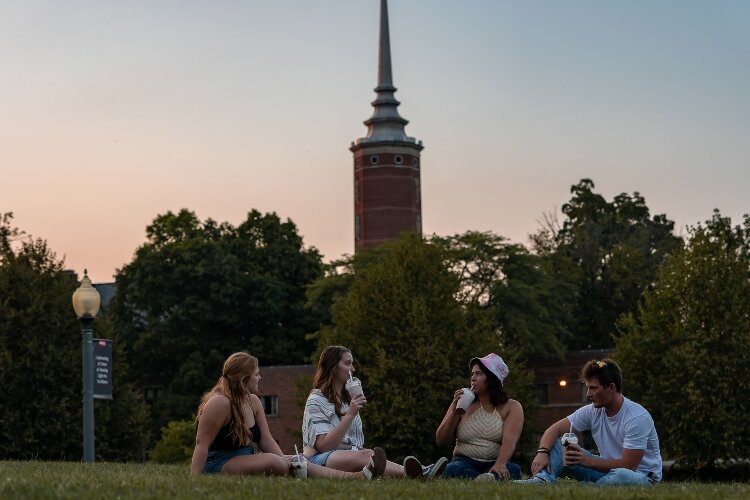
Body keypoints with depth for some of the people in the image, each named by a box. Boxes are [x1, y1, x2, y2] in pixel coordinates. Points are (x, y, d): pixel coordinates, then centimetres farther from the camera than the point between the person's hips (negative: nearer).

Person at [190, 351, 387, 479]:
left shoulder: (253, 402, 8)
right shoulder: (219, 403, -19)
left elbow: (266, 441, 5)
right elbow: (202, 443, -21)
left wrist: (287, 463, -10)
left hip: (246, 461, 9)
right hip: (218, 465, -9)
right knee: (274, 462, -31)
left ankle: (359, 476, -24)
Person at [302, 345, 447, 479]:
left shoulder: (348, 399, 27)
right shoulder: (316, 401, 1)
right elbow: (323, 446, -12)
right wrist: (350, 414, -16)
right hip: (320, 459, -6)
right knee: (365, 455, -36)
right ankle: (413, 473, -62)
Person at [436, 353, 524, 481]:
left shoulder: (512, 407, 6)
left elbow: (509, 441, -13)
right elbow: (441, 442, 8)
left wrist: (500, 464, -34)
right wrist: (454, 411, -6)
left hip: (494, 465, 0)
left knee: (513, 470, -34)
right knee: (453, 469, -36)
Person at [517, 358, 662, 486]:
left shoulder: (637, 417, -22)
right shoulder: (593, 411, -2)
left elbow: (628, 465, -25)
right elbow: (555, 429, -2)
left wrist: (587, 461, -28)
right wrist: (543, 452, -23)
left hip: (642, 476, -6)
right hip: (606, 470, 6)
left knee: (621, 476, -44)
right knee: (556, 443, -6)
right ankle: (543, 480, -34)